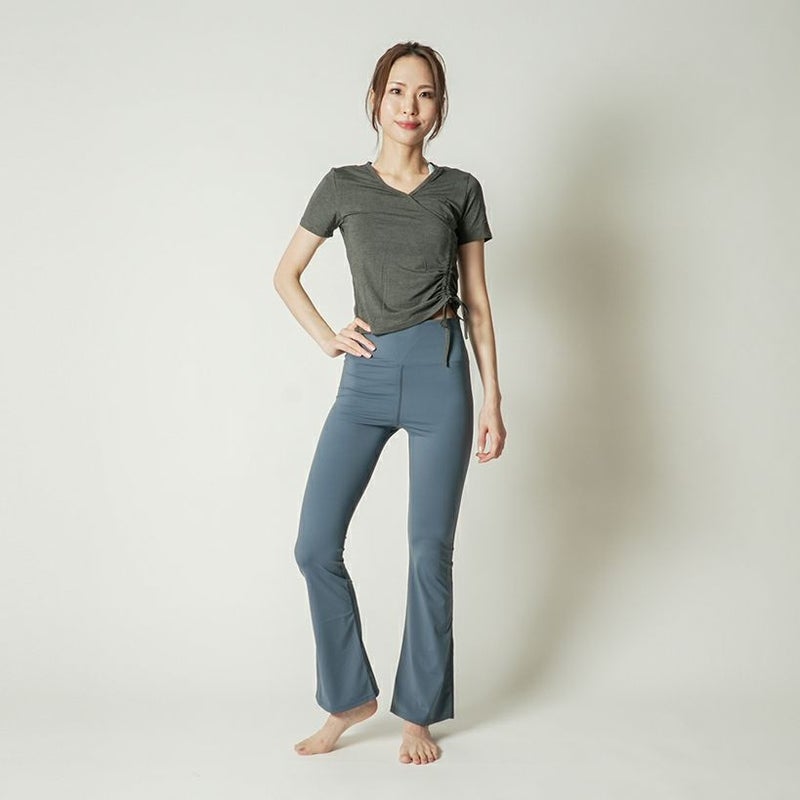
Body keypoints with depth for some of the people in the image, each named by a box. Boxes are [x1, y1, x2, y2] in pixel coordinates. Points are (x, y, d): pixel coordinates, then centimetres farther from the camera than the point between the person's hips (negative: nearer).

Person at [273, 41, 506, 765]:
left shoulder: (460, 190, 7)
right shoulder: (343, 186, 8)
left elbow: (477, 301, 8)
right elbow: (286, 275, 18)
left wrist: (492, 399, 4)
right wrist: (326, 337, 3)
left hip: (440, 372, -1)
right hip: (367, 377, 2)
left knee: (431, 549, 2)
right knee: (315, 546, -4)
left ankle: (419, 712, 19)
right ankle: (350, 697, 17)